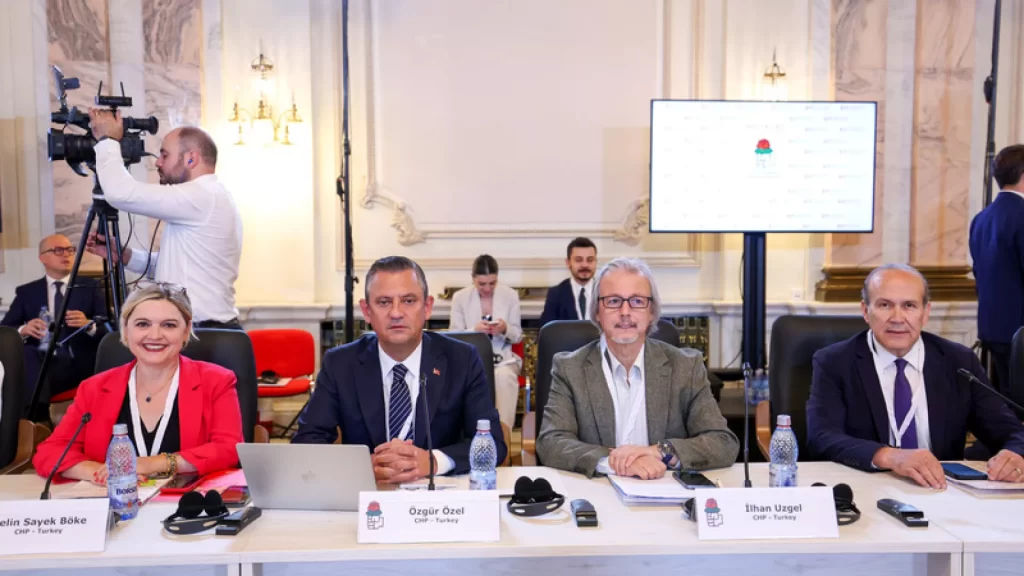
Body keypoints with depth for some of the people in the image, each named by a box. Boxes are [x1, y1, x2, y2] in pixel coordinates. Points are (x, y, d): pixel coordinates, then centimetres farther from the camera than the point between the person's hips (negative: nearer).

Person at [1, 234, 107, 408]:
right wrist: (23, 330, -12)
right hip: (40, 363, 2)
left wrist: (89, 325, -17)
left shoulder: (90, 287, 12)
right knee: (26, 355, -33)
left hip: (79, 363, -2)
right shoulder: (26, 292, 17)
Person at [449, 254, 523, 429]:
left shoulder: (511, 295, 2)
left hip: (503, 357, 1)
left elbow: (518, 336, 6)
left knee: (503, 376, -36)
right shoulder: (460, 297, 0)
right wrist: (475, 330, -20)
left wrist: (505, 329, -18)